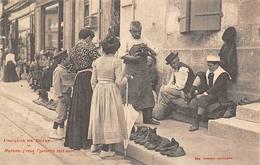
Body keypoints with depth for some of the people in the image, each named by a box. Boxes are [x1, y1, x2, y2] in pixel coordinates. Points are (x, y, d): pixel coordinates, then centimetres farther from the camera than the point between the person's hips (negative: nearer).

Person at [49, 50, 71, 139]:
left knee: (64, 115, 12)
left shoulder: (63, 69, 15)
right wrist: (60, 96, -19)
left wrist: (68, 96, 15)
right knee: (60, 115, -5)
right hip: (61, 96, -9)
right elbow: (56, 84, -17)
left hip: (66, 96, 9)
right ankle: (53, 132, 4)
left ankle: (61, 133, 19)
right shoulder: (58, 70, -13)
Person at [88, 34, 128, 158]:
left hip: (98, 91, 4)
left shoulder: (97, 62, 2)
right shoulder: (116, 62, -11)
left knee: (99, 117, 16)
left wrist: (96, 92, 15)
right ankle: (106, 149, 5)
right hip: (111, 91, -4)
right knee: (110, 117, 3)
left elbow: (93, 81, 3)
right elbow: (118, 81, -13)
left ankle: (96, 143, 26)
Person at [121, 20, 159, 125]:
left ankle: (147, 117, 11)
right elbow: (122, 55, -10)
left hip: (143, 71, 4)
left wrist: (147, 48, -12)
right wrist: (133, 57, -20)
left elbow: (154, 54, 6)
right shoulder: (128, 42, 0)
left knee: (147, 93, 3)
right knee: (131, 94, -3)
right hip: (131, 72, -4)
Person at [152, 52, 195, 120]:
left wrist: (165, 87, -13)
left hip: (185, 93, -10)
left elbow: (179, 86, -23)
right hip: (179, 91, 10)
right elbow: (171, 82, 15)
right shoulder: (174, 69, 9)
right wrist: (166, 87, -6)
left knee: (163, 90, -16)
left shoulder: (183, 69, -20)